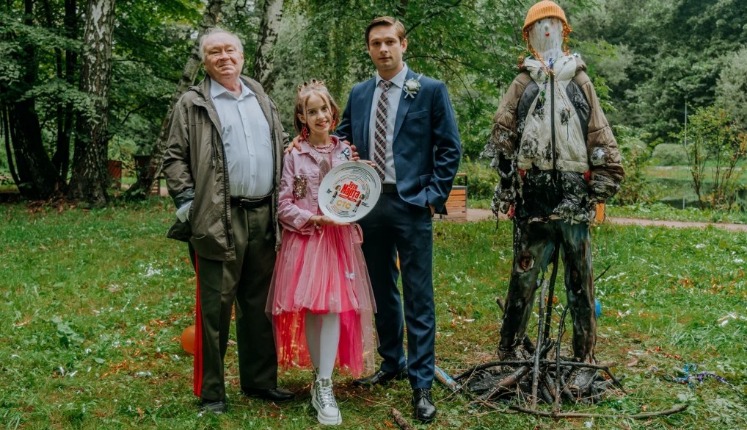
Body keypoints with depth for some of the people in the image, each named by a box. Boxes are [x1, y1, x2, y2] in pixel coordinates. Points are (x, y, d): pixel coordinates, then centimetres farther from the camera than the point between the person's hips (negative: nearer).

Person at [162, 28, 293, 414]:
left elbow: (282, 148, 21)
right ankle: (211, 391, 12)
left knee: (259, 303, 13)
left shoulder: (261, 100, 17)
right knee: (216, 306, 0)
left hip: (263, 216, 5)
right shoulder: (192, 104, 3)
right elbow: (174, 157, -1)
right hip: (218, 219, -5)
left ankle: (260, 379, 25)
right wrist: (186, 202, -11)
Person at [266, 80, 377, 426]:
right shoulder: (294, 156, 2)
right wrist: (313, 218, -15)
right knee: (309, 308, 0)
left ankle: (324, 385, -4)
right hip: (305, 238, -1)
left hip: (340, 238, 1)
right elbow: (283, 205, -2)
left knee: (334, 306, -8)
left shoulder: (346, 151, 8)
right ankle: (319, 376, 18)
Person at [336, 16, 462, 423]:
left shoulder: (431, 90, -2)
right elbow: (343, 143, 18)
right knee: (381, 291, 15)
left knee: (418, 297, -1)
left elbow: (450, 148, -3)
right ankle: (391, 363, 31)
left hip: (411, 204, -5)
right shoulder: (358, 94, 11)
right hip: (368, 203, 5)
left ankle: (421, 383, 7)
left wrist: (434, 195, -9)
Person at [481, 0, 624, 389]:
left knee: (580, 281, 5)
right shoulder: (522, 84, 11)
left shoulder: (580, 81, 15)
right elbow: (501, 138, 5)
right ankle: (508, 354, 12)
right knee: (523, 277, 1)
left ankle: (584, 361, 14)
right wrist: (506, 186, -5)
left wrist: (602, 184, 5)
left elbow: (602, 139, 13)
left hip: (575, 195, 1)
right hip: (532, 194, -1)